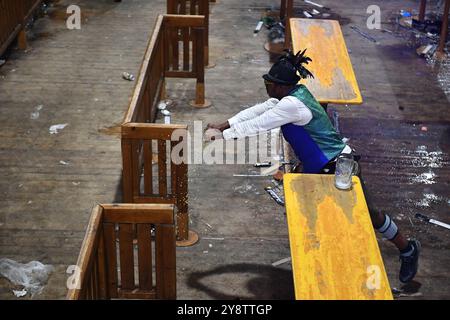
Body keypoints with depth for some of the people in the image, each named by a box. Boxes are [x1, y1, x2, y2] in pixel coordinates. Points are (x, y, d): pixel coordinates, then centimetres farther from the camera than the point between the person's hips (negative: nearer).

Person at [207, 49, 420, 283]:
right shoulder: (293, 93, 3)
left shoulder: (292, 104, -26)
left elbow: (256, 125, -23)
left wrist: (223, 135, -13)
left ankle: (408, 249, 25)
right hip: (318, 168, 10)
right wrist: (224, 125, 6)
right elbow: (258, 110, 10)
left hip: (339, 167, -10)